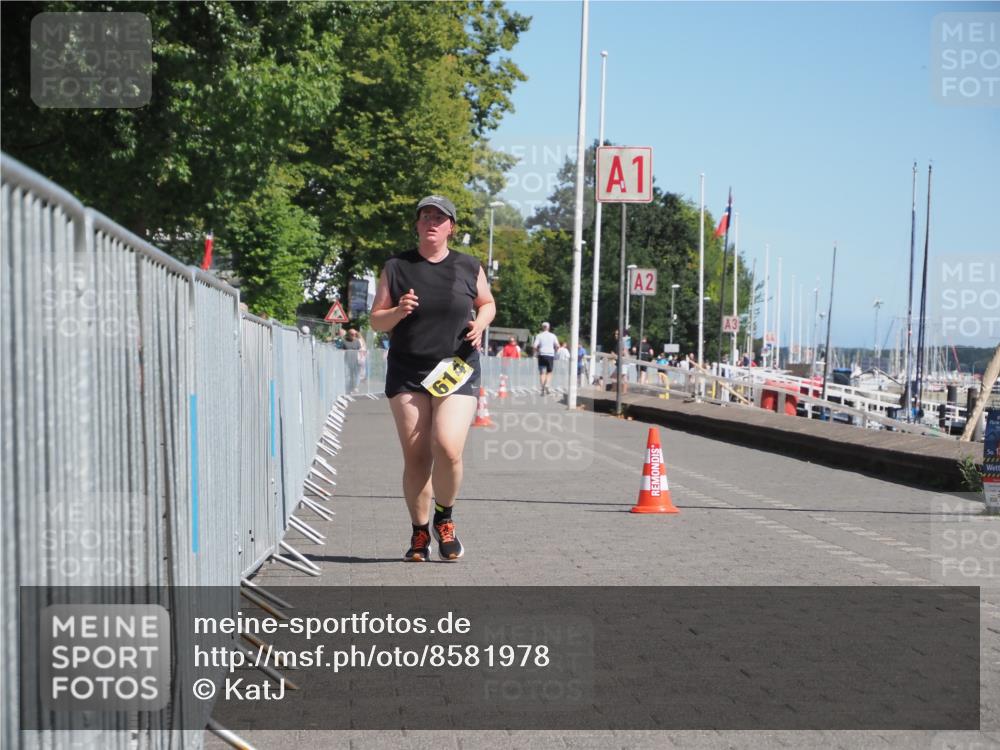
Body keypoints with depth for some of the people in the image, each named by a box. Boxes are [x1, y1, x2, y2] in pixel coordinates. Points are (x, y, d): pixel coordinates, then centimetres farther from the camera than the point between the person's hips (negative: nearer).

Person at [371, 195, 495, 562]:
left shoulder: (469, 267, 7)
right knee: (415, 457, -1)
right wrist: (398, 311, -14)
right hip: (407, 373, 1)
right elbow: (376, 321, 7)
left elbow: (487, 303, 22)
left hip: (456, 370, -1)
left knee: (448, 449, -17)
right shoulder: (396, 267, 5)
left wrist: (479, 324, 1)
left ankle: (444, 519, 9)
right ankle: (420, 533, 16)